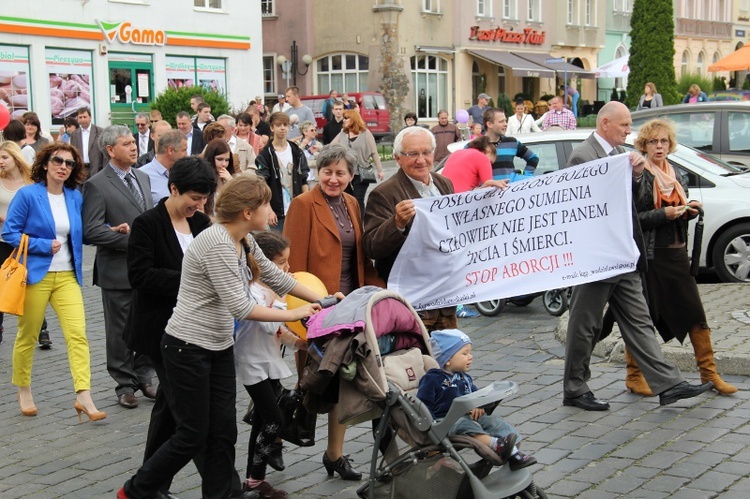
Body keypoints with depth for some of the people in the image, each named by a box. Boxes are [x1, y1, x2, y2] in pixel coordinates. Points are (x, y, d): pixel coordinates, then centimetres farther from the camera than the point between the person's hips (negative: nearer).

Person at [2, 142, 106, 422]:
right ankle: (24, 391, 28)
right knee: (28, 336, 8)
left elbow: (82, 233, 16)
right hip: (35, 274, -3)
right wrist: (44, 246, -15)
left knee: (78, 334, -10)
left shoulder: (75, 197, 8)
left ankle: (83, 397, -13)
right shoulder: (28, 195, -5)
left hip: (67, 276, 3)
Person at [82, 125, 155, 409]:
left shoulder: (143, 178, 13)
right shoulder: (97, 185, -10)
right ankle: (125, 385, 17)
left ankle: (143, 377, 25)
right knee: (120, 332, 6)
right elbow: (91, 231, -18)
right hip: (118, 271, -6)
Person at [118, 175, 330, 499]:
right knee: (193, 436, 0)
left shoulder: (244, 241, 5)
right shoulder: (217, 244, -24)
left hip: (220, 347, 9)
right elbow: (238, 305, -25)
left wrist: (322, 301, 14)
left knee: (223, 433, 7)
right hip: (188, 348, -9)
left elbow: (275, 277, 15)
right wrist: (292, 315, -17)